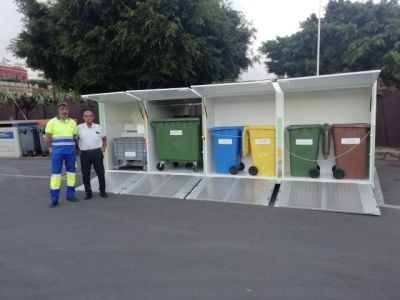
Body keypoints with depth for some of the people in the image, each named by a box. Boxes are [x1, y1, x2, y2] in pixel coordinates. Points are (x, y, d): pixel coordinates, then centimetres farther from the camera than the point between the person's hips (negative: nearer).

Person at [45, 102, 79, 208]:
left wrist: (76, 148, 8)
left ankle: (70, 195, 21)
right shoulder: (52, 122, -1)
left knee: (71, 172, 8)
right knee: (56, 173, -1)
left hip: (71, 151, 3)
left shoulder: (72, 122, 9)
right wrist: (51, 147, 10)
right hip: (57, 152, -3)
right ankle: (54, 199, 5)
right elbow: (47, 138, 4)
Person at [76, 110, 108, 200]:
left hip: (97, 153, 0)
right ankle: (88, 192, 17)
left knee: (100, 173, 4)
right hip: (84, 154, 0)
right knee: (85, 174, 5)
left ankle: (102, 191, 17)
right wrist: (77, 149, 2)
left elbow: (104, 138, 18)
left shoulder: (98, 127, 5)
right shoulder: (79, 127, 1)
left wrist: (104, 147, 9)